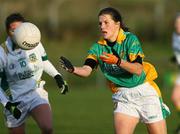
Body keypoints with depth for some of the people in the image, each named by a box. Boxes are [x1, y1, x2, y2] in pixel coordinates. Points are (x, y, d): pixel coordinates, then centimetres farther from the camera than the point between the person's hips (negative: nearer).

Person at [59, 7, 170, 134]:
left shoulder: (130, 39, -11)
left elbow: (138, 70, -21)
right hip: (123, 97, 3)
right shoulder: (98, 47, 0)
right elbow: (86, 70, -14)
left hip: (144, 91, -3)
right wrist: (72, 69, -35)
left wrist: (117, 61, -35)